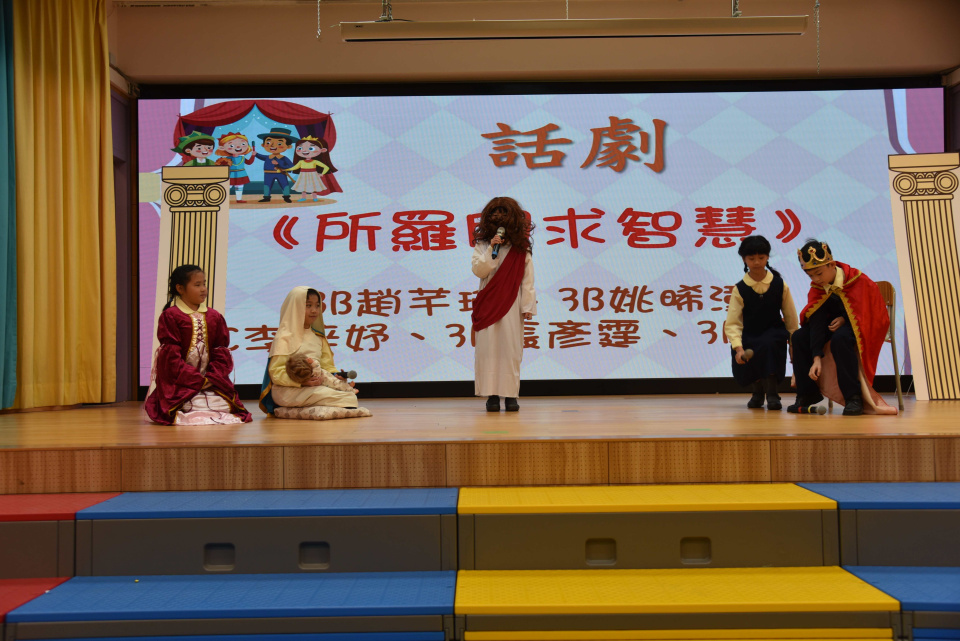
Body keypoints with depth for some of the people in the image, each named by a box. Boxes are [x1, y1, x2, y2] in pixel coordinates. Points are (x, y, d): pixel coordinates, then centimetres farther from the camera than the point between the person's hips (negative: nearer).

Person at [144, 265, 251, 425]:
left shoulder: (214, 316, 12)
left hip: (211, 378, 4)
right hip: (180, 382, -4)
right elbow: (171, 356, -10)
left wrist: (211, 377, -10)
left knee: (224, 405, -17)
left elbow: (221, 352, 8)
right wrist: (198, 380, -16)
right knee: (197, 406, -26)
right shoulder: (170, 316, -3)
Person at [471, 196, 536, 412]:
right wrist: (491, 249, -15)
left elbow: (527, 279, 3)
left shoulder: (521, 248, 4)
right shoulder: (482, 244, 5)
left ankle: (510, 395, 5)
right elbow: (478, 270, -6)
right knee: (488, 347, -2)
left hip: (511, 305, 0)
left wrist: (527, 306, -2)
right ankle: (491, 395, 3)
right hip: (488, 304, 0)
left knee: (511, 348, -1)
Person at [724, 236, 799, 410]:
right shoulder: (739, 289, -9)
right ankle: (758, 389, 19)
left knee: (768, 343, -36)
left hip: (773, 332, -1)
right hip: (748, 335, 1)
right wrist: (738, 348, -30)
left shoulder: (780, 285, -5)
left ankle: (771, 393, -19)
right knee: (741, 373, -20)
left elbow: (791, 318, 2)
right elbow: (732, 323, -16)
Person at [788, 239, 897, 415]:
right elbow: (816, 323, -19)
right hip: (833, 324, 6)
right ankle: (807, 394, -6)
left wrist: (845, 319, -24)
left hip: (859, 326, -6)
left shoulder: (858, 280, -22)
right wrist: (816, 358, -28)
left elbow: (873, 312, -13)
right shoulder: (817, 287, -10)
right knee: (799, 337, -16)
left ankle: (854, 397, -29)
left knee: (840, 339, -38)